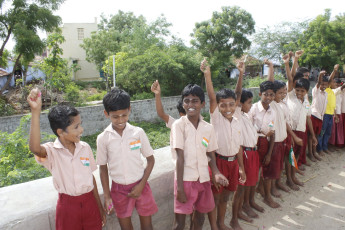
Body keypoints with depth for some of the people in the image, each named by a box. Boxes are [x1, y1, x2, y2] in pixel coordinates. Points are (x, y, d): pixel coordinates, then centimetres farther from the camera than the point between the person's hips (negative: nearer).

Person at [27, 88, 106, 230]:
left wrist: (100, 207, 8)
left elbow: (91, 177, 3)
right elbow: (34, 148, -37)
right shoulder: (52, 151, -13)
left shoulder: (85, 148, -4)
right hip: (67, 204, -3)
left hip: (89, 201, 3)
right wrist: (35, 112, -45)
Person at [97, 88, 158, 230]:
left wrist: (141, 185, -8)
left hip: (140, 185, 0)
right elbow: (103, 168, 0)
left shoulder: (138, 132, -10)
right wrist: (107, 196, -1)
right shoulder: (103, 138, -9)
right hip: (118, 189, 1)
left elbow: (150, 160, -2)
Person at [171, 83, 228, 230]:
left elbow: (211, 155, 8)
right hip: (185, 179, -4)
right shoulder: (179, 125, -9)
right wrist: (179, 186, -13)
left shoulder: (208, 128, 3)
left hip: (203, 178, 4)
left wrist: (216, 173, -11)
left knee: (200, 215, 19)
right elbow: (180, 157, -12)